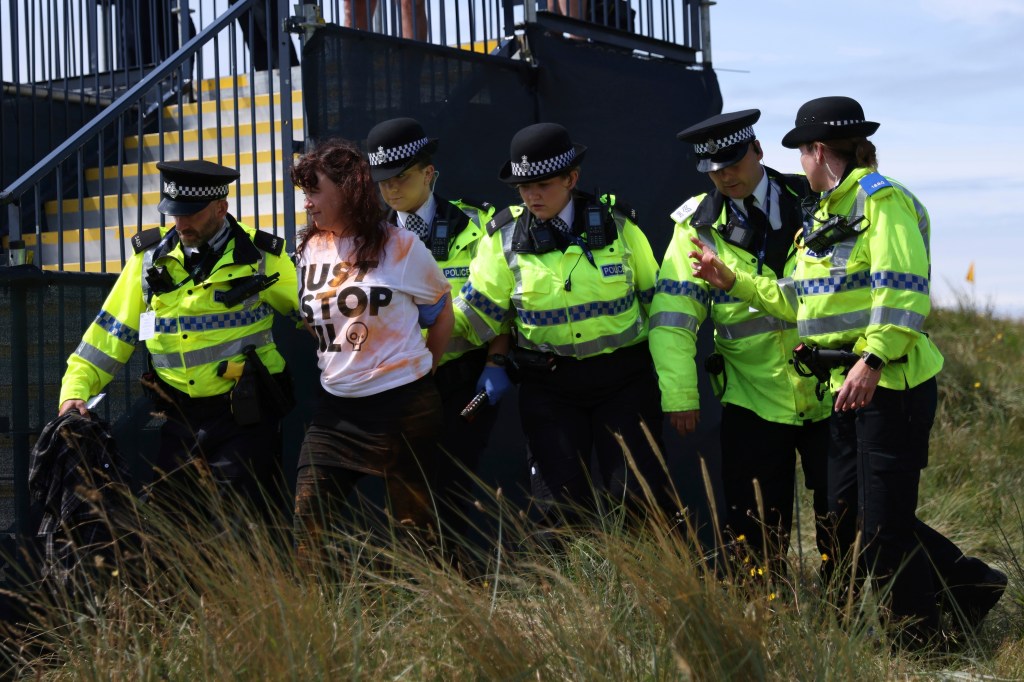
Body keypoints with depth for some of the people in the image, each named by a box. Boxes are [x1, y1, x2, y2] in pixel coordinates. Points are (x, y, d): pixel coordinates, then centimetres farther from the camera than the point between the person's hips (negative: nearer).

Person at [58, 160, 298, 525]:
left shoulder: (261, 259, -3)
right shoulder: (151, 258, 6)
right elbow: (110, 332, 9)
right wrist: (76, 390, 0)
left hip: (243, 417, -4)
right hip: (179, 419, 4)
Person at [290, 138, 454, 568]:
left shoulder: (400, 248, -5)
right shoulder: (309, 251, 7)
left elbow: (443, 312, 8)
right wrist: (340, 366, 10)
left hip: (402, 404, -4)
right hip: (335, 407, 4)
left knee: (414, 524, 6)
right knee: (308, 519, -7)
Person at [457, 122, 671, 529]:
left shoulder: (616, 224, -1)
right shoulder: (506, 237, -1)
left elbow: (658, 301, 4)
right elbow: (479, 308, 5)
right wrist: (496, 363, -8)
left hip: (624, 378, -1)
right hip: (547, 387, 1)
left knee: (637, 496, -5)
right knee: (560, 506, -1)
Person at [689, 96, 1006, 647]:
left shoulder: (881, 199, -10)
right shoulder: (827, 214, 19)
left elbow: (902, 291, -22)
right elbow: (798, 301, 22)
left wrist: (872, 360, -30)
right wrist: (731, 281, 18)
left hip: (891, 382, -10)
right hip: (849, 386, 10)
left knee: (883, 522, -5)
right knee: (845, 507, 10)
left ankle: (921, 635, 10)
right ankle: (970, 582, 21)